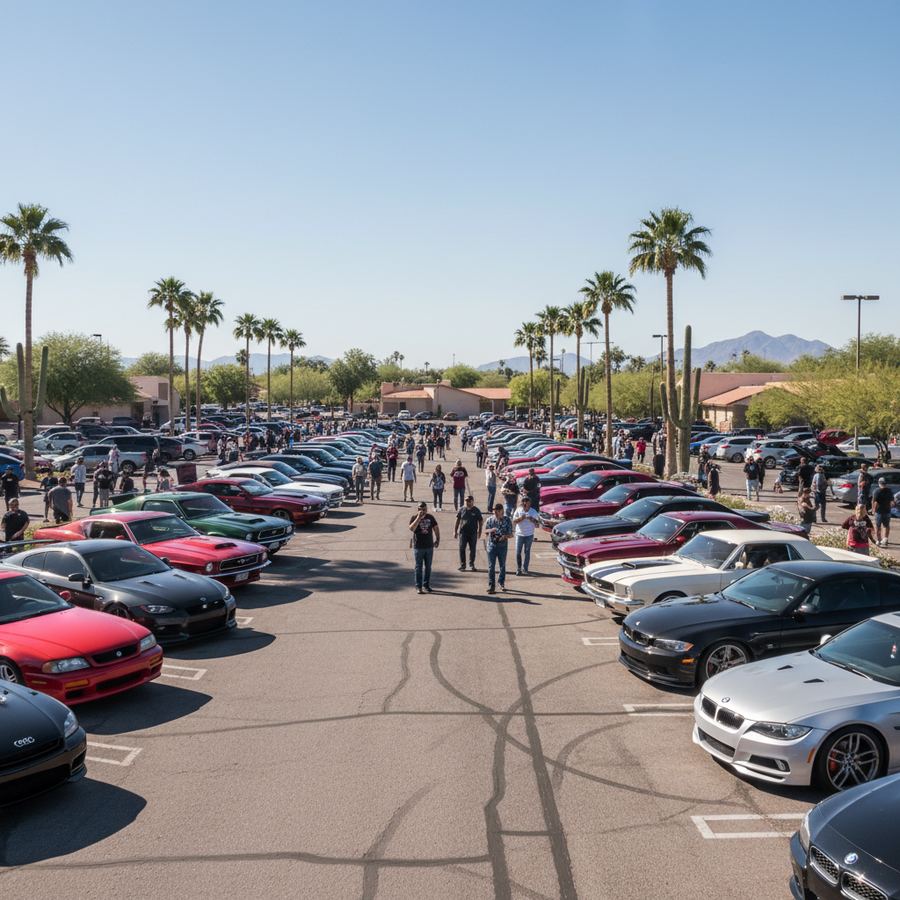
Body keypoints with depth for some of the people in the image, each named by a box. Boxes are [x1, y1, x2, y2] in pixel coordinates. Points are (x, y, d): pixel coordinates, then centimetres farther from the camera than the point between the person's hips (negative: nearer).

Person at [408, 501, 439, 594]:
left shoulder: (430, 517, 3)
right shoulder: (414, 518, -7)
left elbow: (436, 527, 13)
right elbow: (411, 528, -25)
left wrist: (437, 539, 6)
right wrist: (419, 518, -28)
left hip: (429, 546, 3)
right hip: (418, 547, -3)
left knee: (428, 567, 11)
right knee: (419, 567, 1)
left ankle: (426, 584, 22)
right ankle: (418, 586, 5)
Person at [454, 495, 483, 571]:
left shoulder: (476, 511, -1)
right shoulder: (461, 510, 1)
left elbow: (480, 521, 5)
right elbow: (457, 521, 7)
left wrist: (479, 532, 1)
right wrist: (455, 531, 5)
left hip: (473, 533, 0)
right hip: (463, 532, 0)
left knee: (472, 549, 7)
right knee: (462, 548, -3)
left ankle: (471, 564, 23)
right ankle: (462, 565, 6)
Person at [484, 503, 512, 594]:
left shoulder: (507, 520, -2)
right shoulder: (490, 519, 1)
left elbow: (510, 534, -1)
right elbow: (485, 531, 8)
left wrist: (505, 536, -23)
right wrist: (491, 530, -15)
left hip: (503, 545, 0)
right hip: (492, 545, 0)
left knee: (502, 565, 13)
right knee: (491, 566, -4)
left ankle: (502, 583, 30)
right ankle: (491, 586, -1)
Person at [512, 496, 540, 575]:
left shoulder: (533, 512, -2)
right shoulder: (518, 510, -2)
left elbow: (536, 523, 0)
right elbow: (513, 522, -2)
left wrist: (532, 520, -21)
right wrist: (520, 518, -20)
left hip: (529, 535, 0)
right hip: (519, 534, 0)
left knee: (527, 552, 4)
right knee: (518, 552, 0)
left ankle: (525, 569, 11)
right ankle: (518, 568, 11)